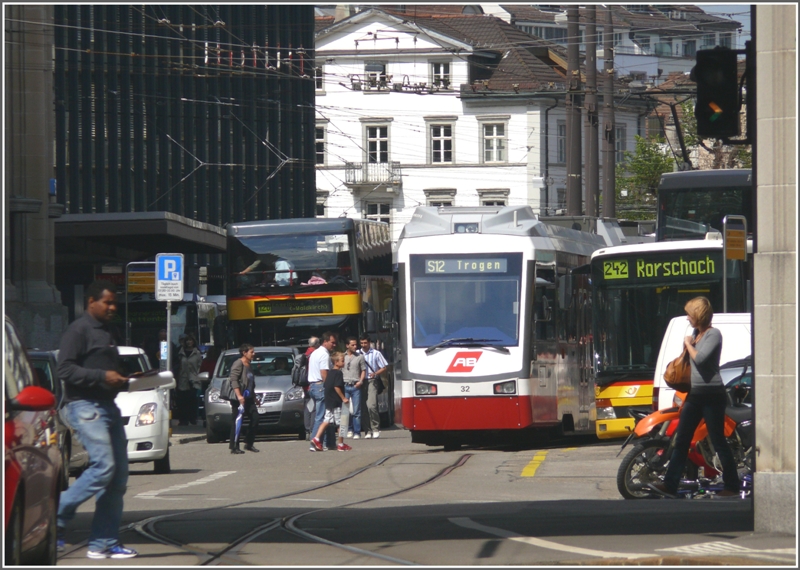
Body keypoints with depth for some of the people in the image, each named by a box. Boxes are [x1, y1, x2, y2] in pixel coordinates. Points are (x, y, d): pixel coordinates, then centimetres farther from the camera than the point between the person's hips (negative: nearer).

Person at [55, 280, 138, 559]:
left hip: (108, 406, 9)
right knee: (103, 466, -20)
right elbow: (66, 369, -14)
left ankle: (104, 542, 6)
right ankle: (56, 518, -7)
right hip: (84, 406, -9)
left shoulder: (109, 332, 22)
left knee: (119, 474, 3)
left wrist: (122, 379, 9)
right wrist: (102, 376, -21)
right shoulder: (78, 330, -6)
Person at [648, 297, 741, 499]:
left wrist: (688, 344, -9)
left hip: (712, 393, -9)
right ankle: (670, 485, 4)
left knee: (718, 441, -4)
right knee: (681, 440, 5)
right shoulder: (696, 334, 14)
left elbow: (700, 358, -23)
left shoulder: (713, 335, -11)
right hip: (695, 393, 9)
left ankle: (732, 487, 4)